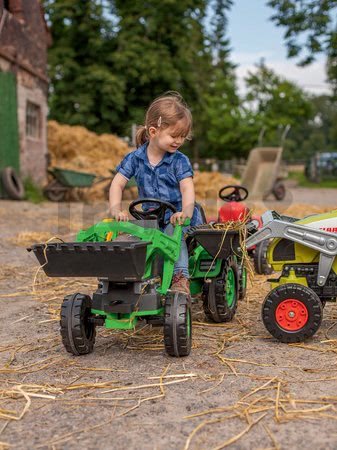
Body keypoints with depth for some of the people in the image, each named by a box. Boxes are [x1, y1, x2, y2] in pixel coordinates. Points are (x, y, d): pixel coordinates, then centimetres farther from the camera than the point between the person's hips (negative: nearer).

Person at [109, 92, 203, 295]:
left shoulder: (180, 161, -6)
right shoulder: (135, 158, 0)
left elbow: (187, 188, -18)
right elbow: (117, 184, -2)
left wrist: (186, 212, -38)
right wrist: (116, 209, -19)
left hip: (179, 217, -3)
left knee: (173, 232, -34)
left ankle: (181, 277, -33)